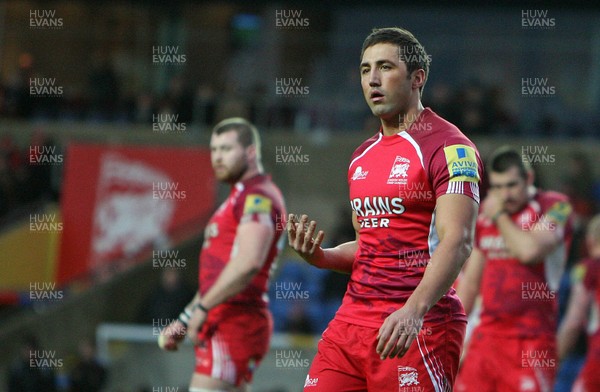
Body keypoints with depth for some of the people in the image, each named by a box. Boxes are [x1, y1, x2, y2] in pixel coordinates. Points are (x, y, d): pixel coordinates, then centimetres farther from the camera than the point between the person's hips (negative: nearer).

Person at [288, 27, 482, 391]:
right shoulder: (363, 156, 19)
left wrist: (413, 311, -32)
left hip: (418, 329, -7)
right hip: (352, 320, 7)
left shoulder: (449, 147, -7)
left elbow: (456, 241, -19)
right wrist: (321, 256, 6)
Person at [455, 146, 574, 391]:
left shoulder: (555, 207, -4)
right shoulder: (485, 213, 15)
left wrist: (499, 216, -9)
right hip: (487, 335, 6)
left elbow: (530, 250, -24)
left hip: (531, 341, -6)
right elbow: (470, 280, 21)